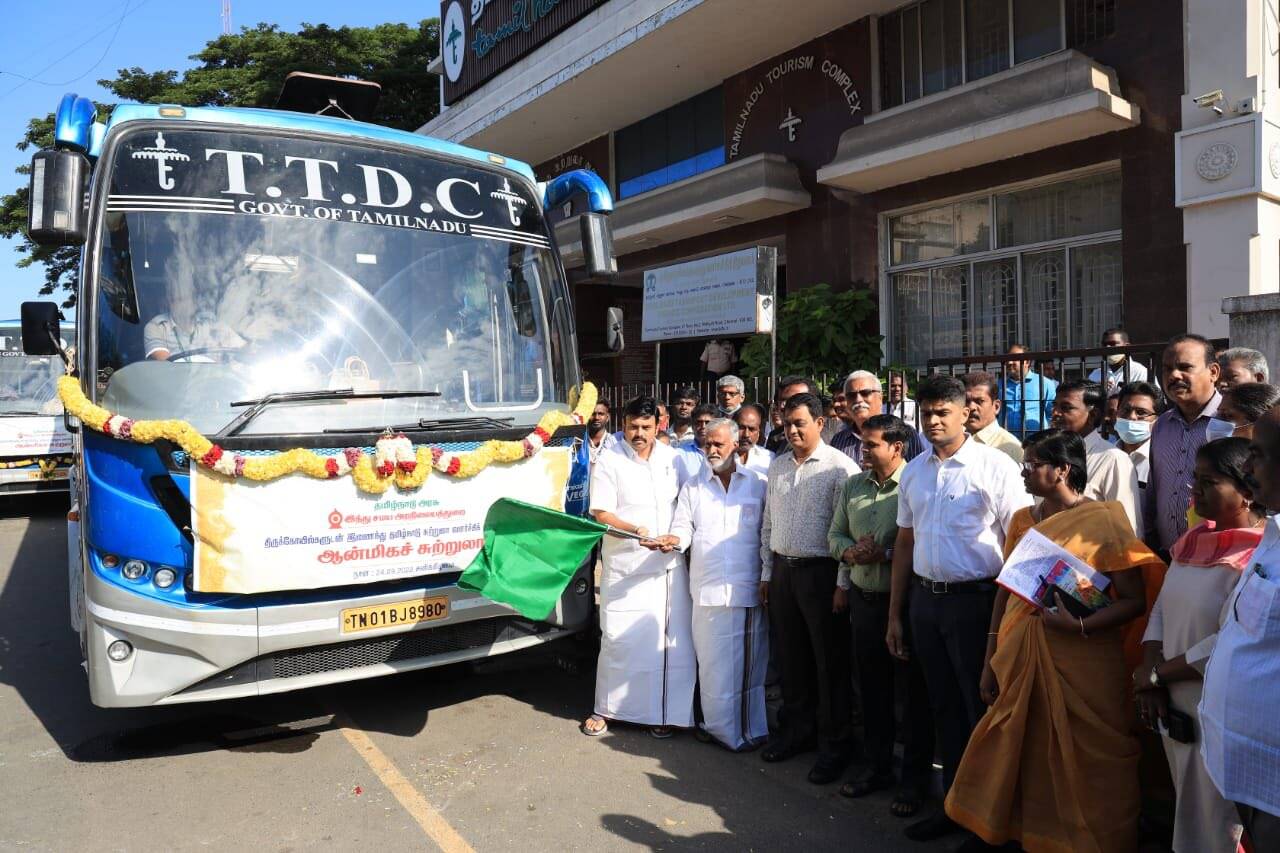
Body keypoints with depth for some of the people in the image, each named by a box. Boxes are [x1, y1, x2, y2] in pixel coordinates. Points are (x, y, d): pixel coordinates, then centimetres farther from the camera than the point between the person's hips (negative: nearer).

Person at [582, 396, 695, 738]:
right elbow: (601, 513, -7)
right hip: (624, 567, -2)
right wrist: (633, 529, -23)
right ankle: (605, 709, 19)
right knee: (619, 638, 2)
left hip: (669, 564, 3)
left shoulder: (673, 459, 6)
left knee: (669, 639, 4)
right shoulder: (609, 462, -3)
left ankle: (663, 711, 19)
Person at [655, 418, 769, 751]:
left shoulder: (758, 484, 6)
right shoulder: (692, 487, 13)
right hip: (708, 590, 1)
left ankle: (751, 728, 18)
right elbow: (683, 527, 8)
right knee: (713, 664, 5)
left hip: (749, 588, -1)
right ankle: (722, 727, 18)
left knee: (750, 663, 6)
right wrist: (675, 539, -15)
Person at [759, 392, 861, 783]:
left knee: (830, 662, 4)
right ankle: (797, 730, 31)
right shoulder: (777, 466, 10)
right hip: (783, 569, 6)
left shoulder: (840, 467, -10)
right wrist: (767, 572, 13)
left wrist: (843, 583, -13)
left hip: (821, 571, -6)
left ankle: (834, 743, 18)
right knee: (791, 656, 16)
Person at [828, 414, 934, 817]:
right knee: (872, 686, 16)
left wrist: (884, 554, -22)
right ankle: (878, 765, 32)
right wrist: (851, 553, -6)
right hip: (863, 597, 7)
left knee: (914, 690, 7)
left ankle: (916, 778, 21)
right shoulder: (854, 484, 8)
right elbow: (835, 534, 13)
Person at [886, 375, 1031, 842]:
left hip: (974, 599, -5)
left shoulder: (995, 466, -9)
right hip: (924, 598, 6)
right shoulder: (913, 471, 8)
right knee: (944, 707, 16)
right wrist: (895, 614, 13)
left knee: (983, 710, 6)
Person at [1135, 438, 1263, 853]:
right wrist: (1150, 675, -5)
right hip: (1174, 706, 7)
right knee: (1186, 816, 22)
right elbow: (1161, 608, 8)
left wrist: (1157, 674, -13)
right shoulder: (1194, 540, 7)